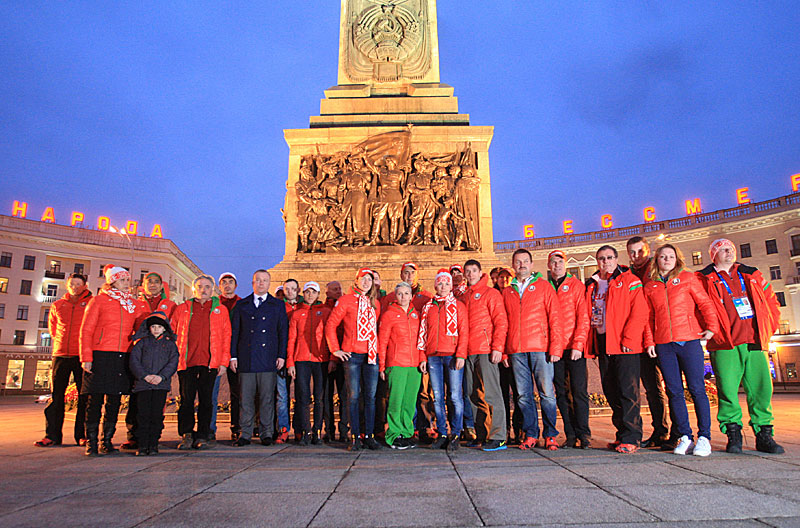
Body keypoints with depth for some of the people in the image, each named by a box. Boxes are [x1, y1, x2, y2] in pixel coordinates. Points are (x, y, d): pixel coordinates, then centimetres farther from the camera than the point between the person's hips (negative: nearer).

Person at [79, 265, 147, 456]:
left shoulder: (135, 304, 14)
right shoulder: (98, 300, 3)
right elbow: (86, 331, -1)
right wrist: (86, 357, -8)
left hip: (123, 357, 4)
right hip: (100, 356, -3)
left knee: (114, 400, 6)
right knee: (95, 399, -2)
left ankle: (106, 441, 15)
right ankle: (91, 442, 6)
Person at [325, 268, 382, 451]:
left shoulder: (375, 303, 15)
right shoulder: (345, 300, 2)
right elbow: (330, 325, 0)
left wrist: (379, 349, 13)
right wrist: (336, 349, -2)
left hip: (371, 355, 4)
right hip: (352, 355, -4)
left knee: (370, 396, 4)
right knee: (353, 396, -1)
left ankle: (369, 436, 12)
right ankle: (356, 437, 7)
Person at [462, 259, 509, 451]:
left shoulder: (491, 293, 0)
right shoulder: (464, 297, 19)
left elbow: (501, 322, -7)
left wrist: (497, 347, -16)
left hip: (486, 351, -7)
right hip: (469, 352, 7)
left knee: (490, 393, -7)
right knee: (473, 394, 9)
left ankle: (498, 437, -1)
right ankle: (482, 435, 18)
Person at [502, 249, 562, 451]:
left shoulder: (544, 286, 6)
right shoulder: (507, 292, 16)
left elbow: (554, 318, 1)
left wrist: (555, 347, -8)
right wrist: (503, 351, 6)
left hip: (540, 349, -3)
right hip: (516, 351, 3)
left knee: (547, 393, -2)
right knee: (524, 395, 5)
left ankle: (550, 435, 9)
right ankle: (530, 434, 15)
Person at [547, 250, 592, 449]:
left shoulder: (576, 285, 2)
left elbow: (583, 317, -4)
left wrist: (578, 345, -13)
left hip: (575, 348, -3)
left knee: (579, 391, -3)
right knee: (562, 393, 6)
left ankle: (583, 434, 6)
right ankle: (571, 435, 13)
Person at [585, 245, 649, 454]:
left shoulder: (630, 281, -1)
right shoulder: (592, 286, 16)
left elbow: (640, 313, -9)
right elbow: (587, 314, 20)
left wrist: (628, 339, -16)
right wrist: (588, 342, 10)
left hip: (625, 345, -6)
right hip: (603, 345, 6)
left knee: (628, 391, -5)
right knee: (611, 392, 10)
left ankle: (631, 438, 0)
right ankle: (622, 433, 21)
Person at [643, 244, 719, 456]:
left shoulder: (687, 278, 7)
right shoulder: (650, 286, 13)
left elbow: (705, 303, 3)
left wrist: (711, 327, -7)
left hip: (690, 341, -2)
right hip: (664, 345, 3)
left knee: (697, 389, -4)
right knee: (674, 391, 3)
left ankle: (704, 437, 5)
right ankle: (685, 437, 11)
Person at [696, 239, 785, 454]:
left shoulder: (752, 276, 19)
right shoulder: (705, 279, 7)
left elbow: (772, 302, 21)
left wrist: (767, 330, 11)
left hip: (755, 343, 3)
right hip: (724, 346, -3)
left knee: (761, 388, 1)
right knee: (727, 390, -6)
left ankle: (764, 435, 13)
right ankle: (733, 434, 6)